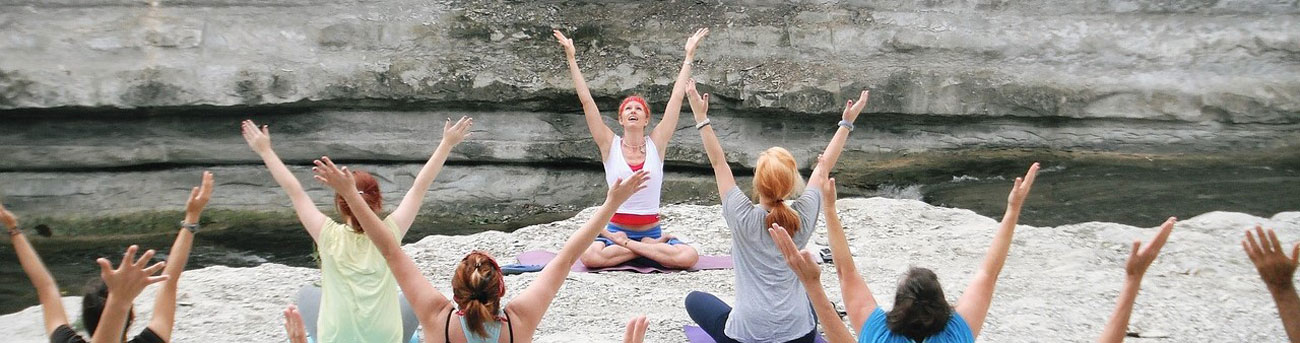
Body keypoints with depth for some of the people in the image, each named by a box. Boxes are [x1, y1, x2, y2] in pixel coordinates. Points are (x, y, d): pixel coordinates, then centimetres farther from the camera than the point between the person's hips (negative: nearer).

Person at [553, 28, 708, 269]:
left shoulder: (656, 144, 3)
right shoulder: (610, 145, 2)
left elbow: (676, 97, 3)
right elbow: (586, 100, -2)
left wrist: (689, 56, 3)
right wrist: (571, 58, -5)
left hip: (652, 229, 1)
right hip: (615, 229, -1)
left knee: (689, 257, -28)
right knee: (589, 256, -34)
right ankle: (651, 247, -15)